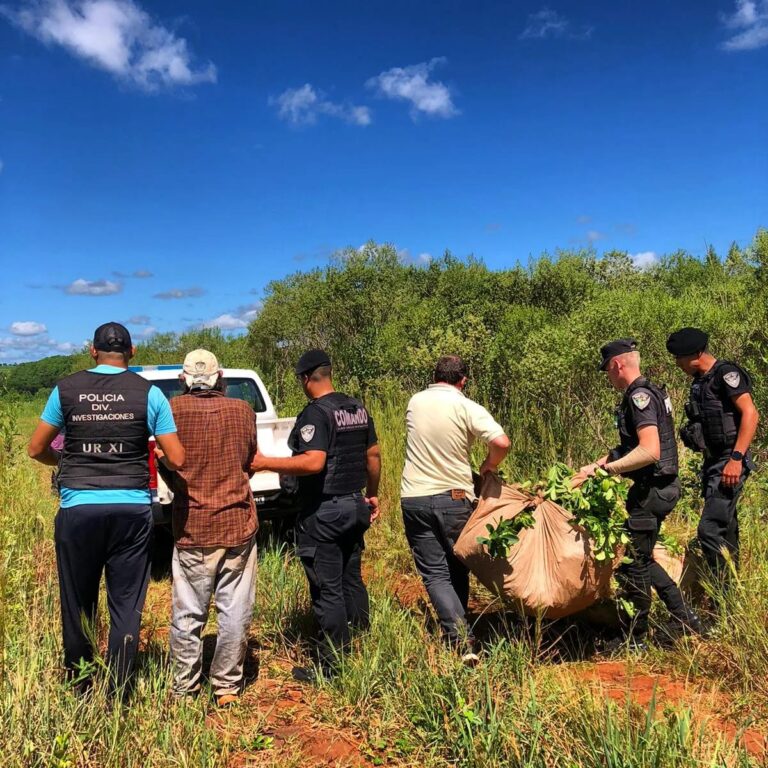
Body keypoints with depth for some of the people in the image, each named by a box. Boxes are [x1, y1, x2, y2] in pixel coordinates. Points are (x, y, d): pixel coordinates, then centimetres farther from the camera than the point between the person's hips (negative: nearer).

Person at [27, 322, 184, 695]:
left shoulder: (66, 389, 1)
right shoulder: (148, 393, -2)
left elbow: (36, 449, 8)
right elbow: (177, 459, -4)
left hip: (78, 510, 1)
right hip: (131, 510, -1)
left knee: (77, 605, 15)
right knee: (126, 607, 8)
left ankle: (78, 691, 31)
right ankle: (118, 695, 13)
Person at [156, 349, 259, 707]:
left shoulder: (174, 409, -6)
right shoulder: (243, 410, -1)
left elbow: (166, 464, 4)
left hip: (192, 527, -1)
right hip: (239, 523, 1)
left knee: (188, 613, 10)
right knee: (234, 611, 9)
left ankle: (184, 688, 21)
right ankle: (227, 687, 18)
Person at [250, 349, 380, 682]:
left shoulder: (315, 413, -17)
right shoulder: (358, 408, 8)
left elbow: (313, 462, -28)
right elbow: (373, 455, 13)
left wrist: (264, 463, -24)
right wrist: (372, 494, 23)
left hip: (323, 512, -8)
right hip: (354, 506, 8)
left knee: (327, 589, 0)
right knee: (351, 578, 19)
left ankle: (330, 664, 9)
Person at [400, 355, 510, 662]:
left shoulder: (415, 403, 4)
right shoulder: (467, 407, -8)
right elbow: (501, 442, -20)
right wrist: (488, 467, 0)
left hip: (414, 498, 1)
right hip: (454, 498, -1)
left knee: (435, 574, 3)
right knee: (457, 570, 18)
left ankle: (461, 639, -9)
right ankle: (459, 630, 27)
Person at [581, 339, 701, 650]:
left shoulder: (640, 396, -18)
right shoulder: (648, 393, 14)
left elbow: (650, 451, -29)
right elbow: (629, 445, 21)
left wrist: (608, 468, -21)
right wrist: (597, 465, 14)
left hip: (651, 491, -10)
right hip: (657, 488, 10)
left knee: (632, 564, 1)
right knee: (641, 559, 20)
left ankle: (634, 639, 13)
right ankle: (683, 618, 27)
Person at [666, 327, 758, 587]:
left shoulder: (726, 373, -13)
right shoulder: (700, 381, 14)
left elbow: (750, 414, -20)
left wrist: (736, 458, -25)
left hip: (729, 465, -10)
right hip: (713, 463, 10)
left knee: (710, 530, -15)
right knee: (724, 530, 17)